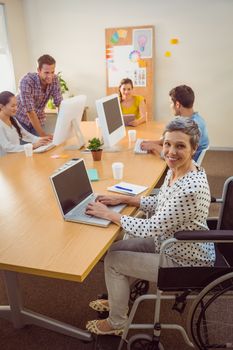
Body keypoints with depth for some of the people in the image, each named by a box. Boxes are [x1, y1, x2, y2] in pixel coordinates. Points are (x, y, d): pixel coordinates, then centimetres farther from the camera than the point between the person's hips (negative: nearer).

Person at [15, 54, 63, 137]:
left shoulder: (54, 80, -16)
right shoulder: (27, 81, -31)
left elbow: (59, 103, -13)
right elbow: (30, 112, -32)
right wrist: (43, 135, -35)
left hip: (38, 120, 4)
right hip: (21, 120, -4)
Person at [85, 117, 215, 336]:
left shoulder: (190, 188, -35)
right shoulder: (175, 170, -6)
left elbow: (151, 228, -30)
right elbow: (159, 204, 8)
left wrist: (108, 214, -20)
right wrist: (123, 199, -1)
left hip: (185, 262, -8)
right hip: (171, 242, 8)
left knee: (113, 261, -3)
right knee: (114, 248, 12)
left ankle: (116, 324, 22)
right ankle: (117, 300, 38)